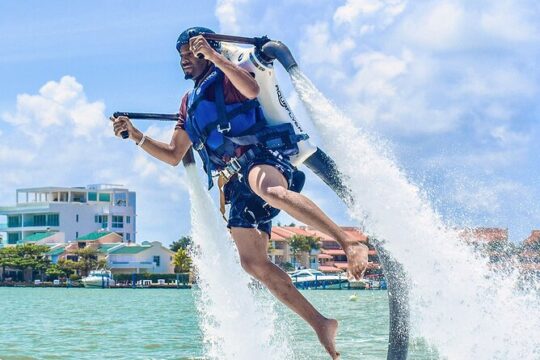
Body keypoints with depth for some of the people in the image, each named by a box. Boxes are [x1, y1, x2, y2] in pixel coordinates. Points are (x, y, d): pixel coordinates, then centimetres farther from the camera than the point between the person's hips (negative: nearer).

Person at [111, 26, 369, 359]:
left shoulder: (225, 78, 8)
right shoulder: (189, 103, 28)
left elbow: (252, 89, -17)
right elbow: (174, 156, 29)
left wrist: (213, 56, -22)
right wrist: (136, 135, 16)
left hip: (261, 159, -7)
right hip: (238, 185, 7)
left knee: (269, 189, -44)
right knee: (253, 263, -7)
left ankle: (351, 244, -49)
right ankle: (320, 323, -6)